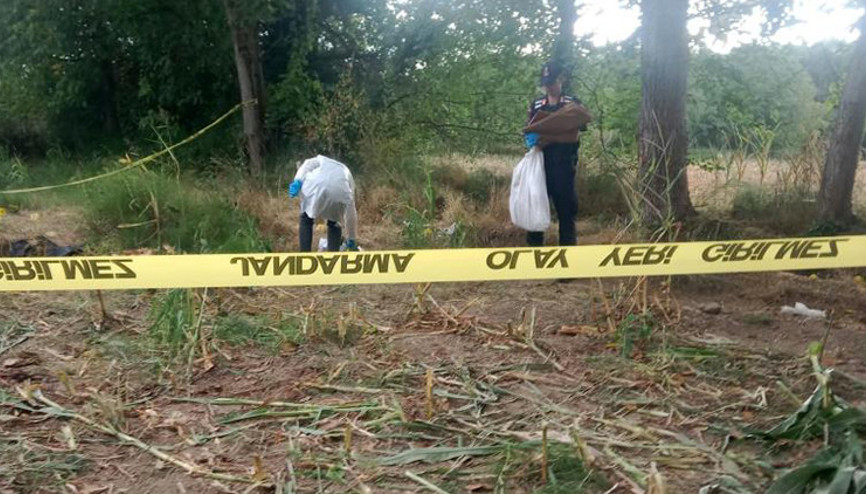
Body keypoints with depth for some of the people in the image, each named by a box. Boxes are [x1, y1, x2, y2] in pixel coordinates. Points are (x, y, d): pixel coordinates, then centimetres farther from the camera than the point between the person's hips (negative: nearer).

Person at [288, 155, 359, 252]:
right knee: (334, 224, 29)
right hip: (340, 191, 1)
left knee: (306, 220, 24)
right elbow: (351, 211, 40)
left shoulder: (323, 161, 40)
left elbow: (308, 164, 13)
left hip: (315, 186, -1)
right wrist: (351, 240, 47)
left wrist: (297, 182, -1)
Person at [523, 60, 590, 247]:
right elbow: (527, 131, 11)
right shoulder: (536, 105, 13)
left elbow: (575, 133, -5)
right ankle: (534, 246, 16)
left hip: (563, 165, -3)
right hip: (539, 164, 3)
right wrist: (530, 139, -12)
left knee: (566, 210, 2)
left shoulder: (573, 104, 3)